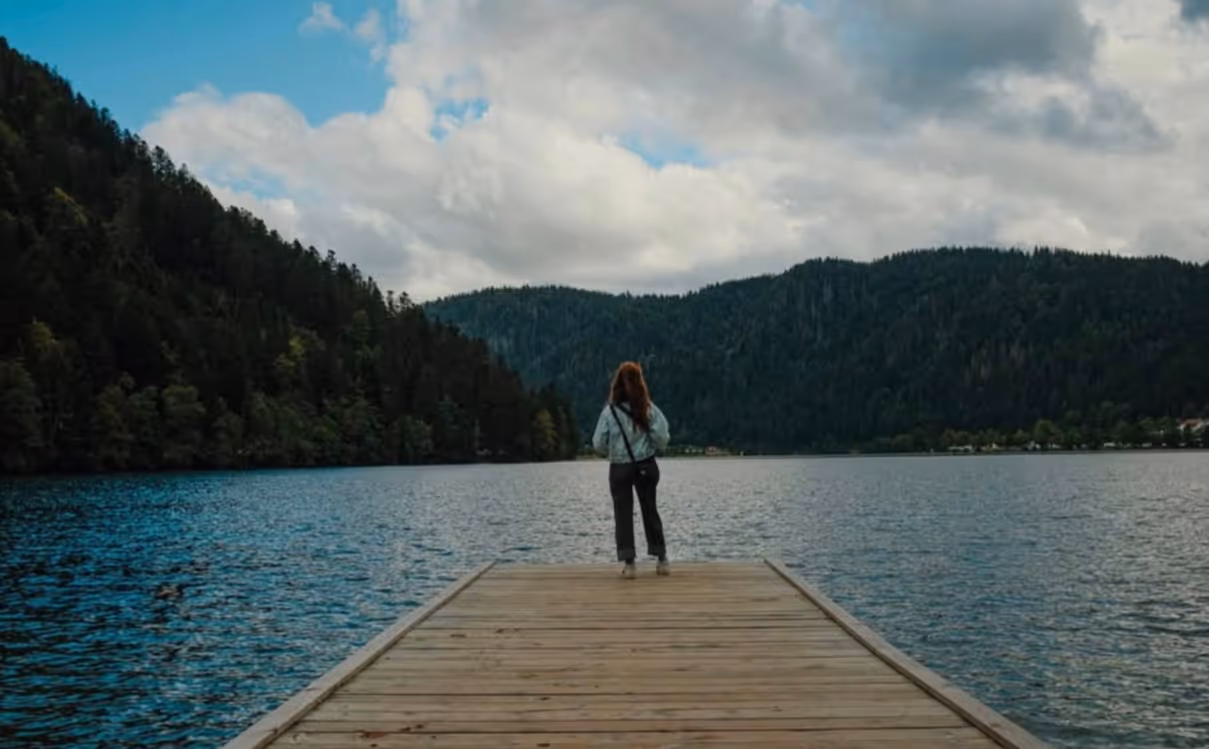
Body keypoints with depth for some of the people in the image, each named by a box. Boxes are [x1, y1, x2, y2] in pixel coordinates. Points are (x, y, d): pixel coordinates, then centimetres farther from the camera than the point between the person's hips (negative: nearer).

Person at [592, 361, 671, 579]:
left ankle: (629, 563, 3)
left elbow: (599, 444, -8)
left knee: (623, 513, 7)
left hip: (619, 469, -2)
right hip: (646, 466, 2)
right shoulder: (649, 409, -7)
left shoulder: (610, 411, -11)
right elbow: (662, 438, -10)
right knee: (650, 510, 16)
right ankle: (662, 559, 21)